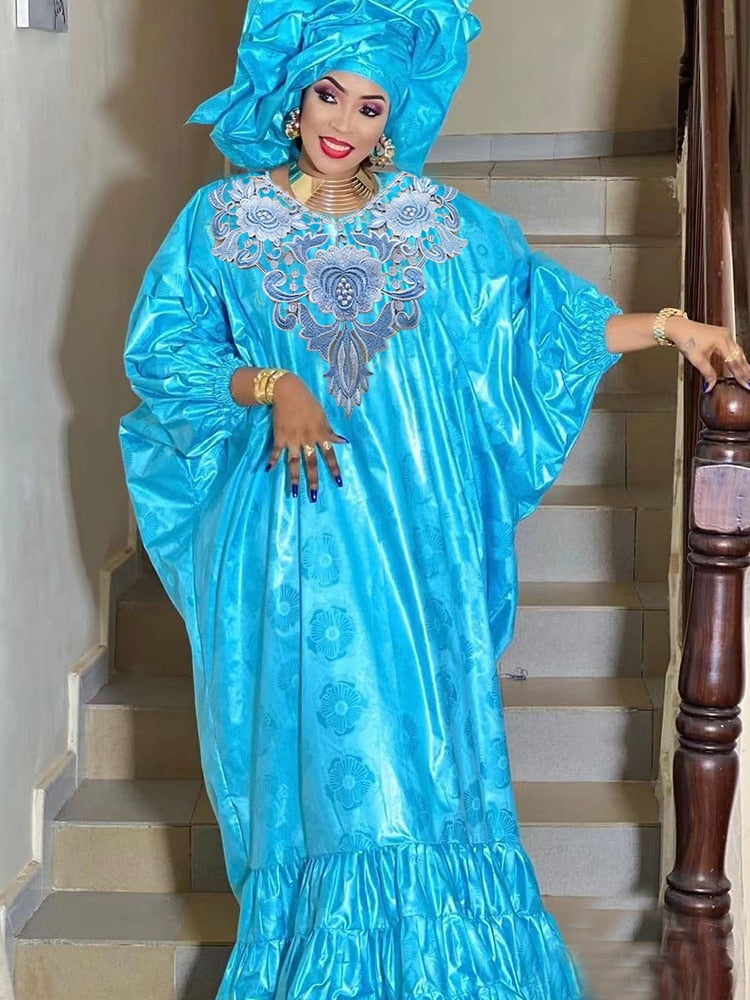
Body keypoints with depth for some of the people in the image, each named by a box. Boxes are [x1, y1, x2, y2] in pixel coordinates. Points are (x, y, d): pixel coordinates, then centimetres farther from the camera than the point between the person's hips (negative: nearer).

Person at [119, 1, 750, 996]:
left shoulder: (441, 222, 6)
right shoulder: (221, 219, 2)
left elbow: (541, 315, 8)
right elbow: (161, 353, 1)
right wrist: (269, 386, -13)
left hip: (413, 536, 2)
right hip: (290, 534, -1)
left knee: (423, 747, 4)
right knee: (314, 750, 4)